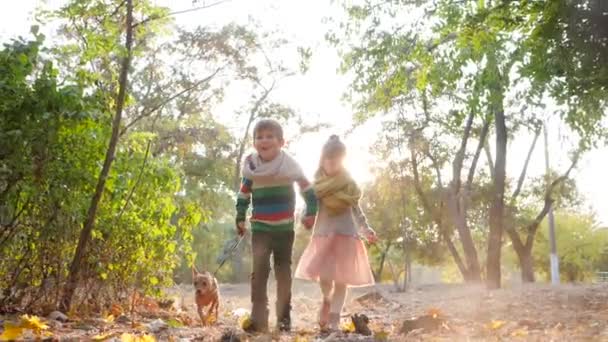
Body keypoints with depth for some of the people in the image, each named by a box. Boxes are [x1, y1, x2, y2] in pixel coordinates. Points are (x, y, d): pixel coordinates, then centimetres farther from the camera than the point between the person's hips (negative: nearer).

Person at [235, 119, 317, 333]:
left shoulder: (289, 165, -8)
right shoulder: (251, 168, -3)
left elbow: (306, 187, 3)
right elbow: (243, 195, 10)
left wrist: (311, 212, -3)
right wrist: (240, 219, 5)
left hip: (285, 229, 0)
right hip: (260, 229, 0)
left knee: (284, 273, 8)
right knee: (259, 269, -15)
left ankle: (284, 318, 19)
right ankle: (258, 319, -13)